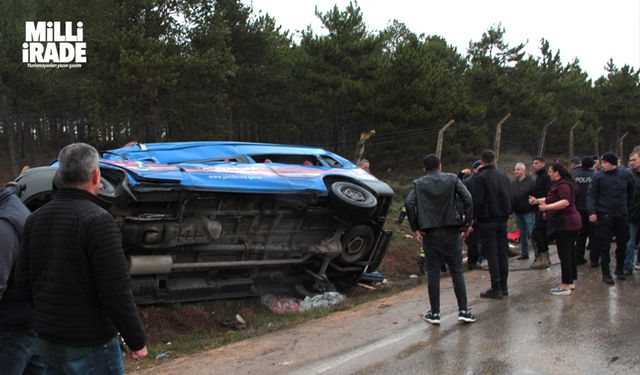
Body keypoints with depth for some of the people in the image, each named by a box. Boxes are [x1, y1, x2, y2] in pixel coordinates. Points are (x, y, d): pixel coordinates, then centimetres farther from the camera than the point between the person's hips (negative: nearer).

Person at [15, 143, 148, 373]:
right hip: (89, 345, -7)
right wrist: (137, 341, -11)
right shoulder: (97, 220, -20)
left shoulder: (36, 218, 3)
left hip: (46, 340, 7)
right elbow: (116, 292, -21)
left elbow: (23, 279, 10)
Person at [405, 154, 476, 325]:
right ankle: (463, 310, 5)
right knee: (457, 271, 7)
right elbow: (468, 199, -8)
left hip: (429, 233, 0)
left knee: (433, 272, 5)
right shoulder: (453, 179, 4)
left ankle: (434, 313, 8)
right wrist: (467, 224, -2)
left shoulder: (419, 184, 4)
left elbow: (409, 203, -12)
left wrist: (415, 228, -6)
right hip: (451, 231, 0)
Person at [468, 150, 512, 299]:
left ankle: (496, 288, -3)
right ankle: (503, 286, 18)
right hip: (502, 219, 7)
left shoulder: (479, 178, -13)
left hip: (487, 221, -6)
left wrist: (474, 217, -3)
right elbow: (509, 197, 16)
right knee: (502, 252, 12)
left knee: (491, 254, -4)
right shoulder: (503, 175, 10)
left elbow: (476, 201, -16)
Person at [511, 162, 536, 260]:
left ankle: (538, 254, 0)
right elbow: (510, 197, 11)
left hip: (528, 212, -6)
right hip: (517, 213, 6)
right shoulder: (513, 183, 10)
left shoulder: (531, 182, -8)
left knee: (531, 233, -7)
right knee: (522, 234, 12)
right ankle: (524, 253, 21)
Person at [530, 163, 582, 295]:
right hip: (569, 222, 11)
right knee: (570, 252, 15)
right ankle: (571, 281, 23)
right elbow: (552, 199, 29)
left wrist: (547, 207, -36)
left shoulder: (563, 185, -16)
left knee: (564, 254, -9)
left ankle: (566, 286, -7)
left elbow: (565, 202, -31)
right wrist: (537, 201, 27)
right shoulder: (561, 184, 18)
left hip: (564, 223, -11)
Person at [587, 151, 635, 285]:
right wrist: (592, 212, -17)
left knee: (622, 243, 12)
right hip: (604, 215, -2)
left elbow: (631, 192, 15)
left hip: (622, 215, 3)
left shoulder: (625, 175, 0)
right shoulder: (598, 176, -5)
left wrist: (627, 207, 9)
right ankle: (606, 273, 9)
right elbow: (591, 194, -6)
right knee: (605, 245, 0)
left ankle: (620, 269, 32)